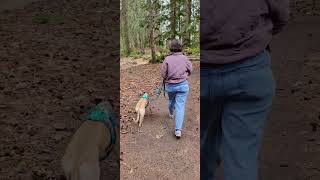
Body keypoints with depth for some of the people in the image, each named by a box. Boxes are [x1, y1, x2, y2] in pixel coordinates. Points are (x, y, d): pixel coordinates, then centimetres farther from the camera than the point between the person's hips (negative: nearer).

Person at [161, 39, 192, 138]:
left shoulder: (167, 59, -12)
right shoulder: (185, 58, -8)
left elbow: (163, 74, -9)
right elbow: (190, 71, 3)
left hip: (170, 85, 1)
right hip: (183, 85, -1)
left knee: (171, 100, 28)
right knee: (180, 106, 1)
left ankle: (171, 114, 56)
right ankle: (178, 129, -3)